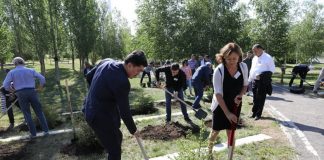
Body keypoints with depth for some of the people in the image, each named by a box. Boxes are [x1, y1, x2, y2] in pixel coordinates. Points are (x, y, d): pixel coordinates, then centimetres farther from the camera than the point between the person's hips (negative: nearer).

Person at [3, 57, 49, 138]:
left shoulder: (12, 72, 3)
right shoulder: (31, 70, 6)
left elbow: (5, 84, -4)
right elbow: (42, 78, 4)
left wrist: (10, 91, 15)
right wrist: (41, 87, 20)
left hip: (21, 94, -1)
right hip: (32, 92, 1)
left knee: (27, 114, 7)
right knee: (39, 112, 8)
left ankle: (33, 133, 9)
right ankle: (45, 130, 8)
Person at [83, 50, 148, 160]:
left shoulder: (107, 62, -2)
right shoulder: (122, 81, -27)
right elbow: (124, 110, -19)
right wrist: (133, 129, -4)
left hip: (92, 110, 10)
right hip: (100, 116, -10)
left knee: (117, 137, 25)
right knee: (115, 151, 2)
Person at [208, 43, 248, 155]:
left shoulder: (243, 67, -10)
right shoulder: (219, 70, -23)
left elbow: (245, 85, 5)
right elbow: (218, 93, -23)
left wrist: (240, 95, -15)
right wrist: (227, 113, -26)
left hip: (235, 105, 3)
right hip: (220, 105, -3)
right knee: (216, 131, 9)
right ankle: (209, 150, 36)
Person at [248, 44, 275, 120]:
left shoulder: (268, 57, -6)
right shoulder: (254, 58, 15)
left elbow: (272, 70, -9)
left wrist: (263, 75, -20)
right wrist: (249, 80, 17)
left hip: (263, 81, -6)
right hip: (255, 81, 6)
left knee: (261, 98, 2)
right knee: (255, 98, 12)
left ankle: (258, 114, 12)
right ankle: (254, 113, 23)